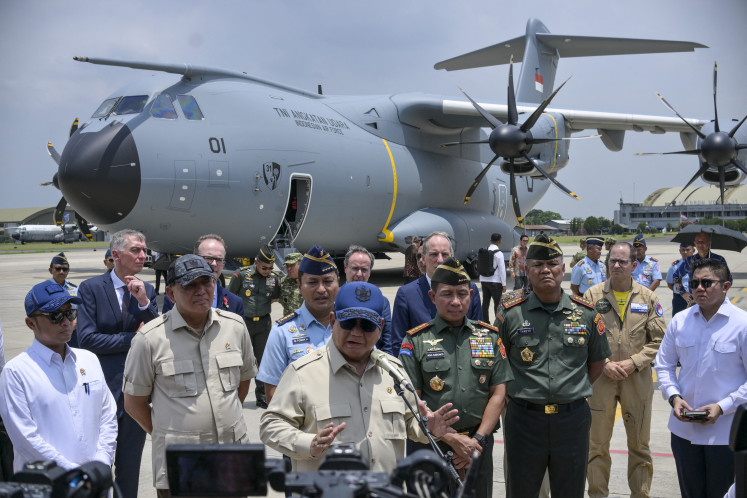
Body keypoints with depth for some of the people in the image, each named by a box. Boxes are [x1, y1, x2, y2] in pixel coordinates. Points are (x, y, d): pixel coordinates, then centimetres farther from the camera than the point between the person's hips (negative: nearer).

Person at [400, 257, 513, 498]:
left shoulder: (490, 336, 7)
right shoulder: (415, 340, -2)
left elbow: (498, 394, 4)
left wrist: (477, 439, -6)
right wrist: (451, 439, -12)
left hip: (479, 443, 2)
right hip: (431, 445, -2)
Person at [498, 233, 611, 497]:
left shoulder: (586, 313, 2)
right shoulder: (510, 314, -2)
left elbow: (597, 361, 15)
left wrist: (575, 390, 7)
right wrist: (519, 394, 2)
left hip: (573, 418, 1)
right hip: (523, 417, -1)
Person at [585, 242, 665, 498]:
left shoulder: (648, 297, 2)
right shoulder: (593, 295, 0)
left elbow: (659, 340, 1)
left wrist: (633, 363, -10)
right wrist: (604, 364, -11)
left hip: (637, 379, 1)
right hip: (600, 378, -1)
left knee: (640, 445, 9)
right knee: (597, 444, 6)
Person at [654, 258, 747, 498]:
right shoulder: (680, 321, 1)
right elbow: (664, 364, 10)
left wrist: (722, 407, -18)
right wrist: (673, 396, -7)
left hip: (724, 432, -4)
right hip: (683, 427, 4)